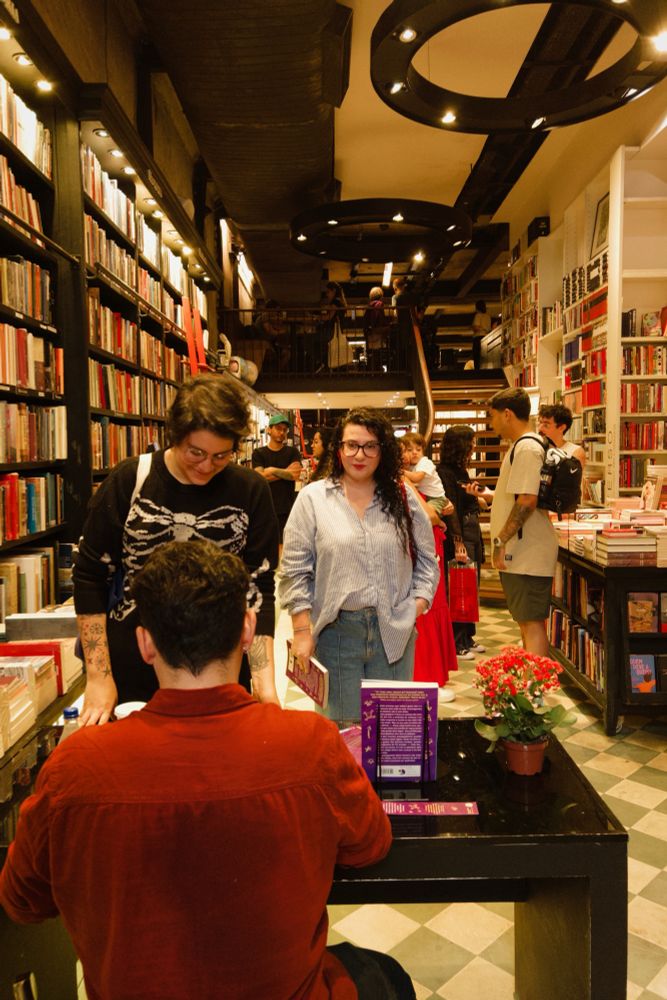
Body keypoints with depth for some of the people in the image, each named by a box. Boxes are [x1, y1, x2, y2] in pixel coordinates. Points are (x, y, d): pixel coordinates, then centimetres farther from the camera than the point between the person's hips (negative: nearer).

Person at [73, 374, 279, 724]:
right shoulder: (129, 481, -7)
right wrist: (98, 676, -4)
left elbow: (258, 588, -4)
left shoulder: (250, 491, -6)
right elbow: (89, 576, -2)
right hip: (132, 675, 0)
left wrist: (265, 682, -14)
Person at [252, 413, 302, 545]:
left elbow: (296, 475, -9)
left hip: (287, 508, 0)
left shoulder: (293, 452, 7)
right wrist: (286, 472, -10)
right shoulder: (259, 453, 5)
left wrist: (273, 470, -9)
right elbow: (260, 477, -10)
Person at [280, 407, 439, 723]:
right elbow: (295, 571, -1)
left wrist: (417, 605, -2)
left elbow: (426, 561, 11)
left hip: (394, 632, 2)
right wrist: (302, 632, -5)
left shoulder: (403, 498, 6)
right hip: (335, 631, -1)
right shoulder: (312, 498, -1)